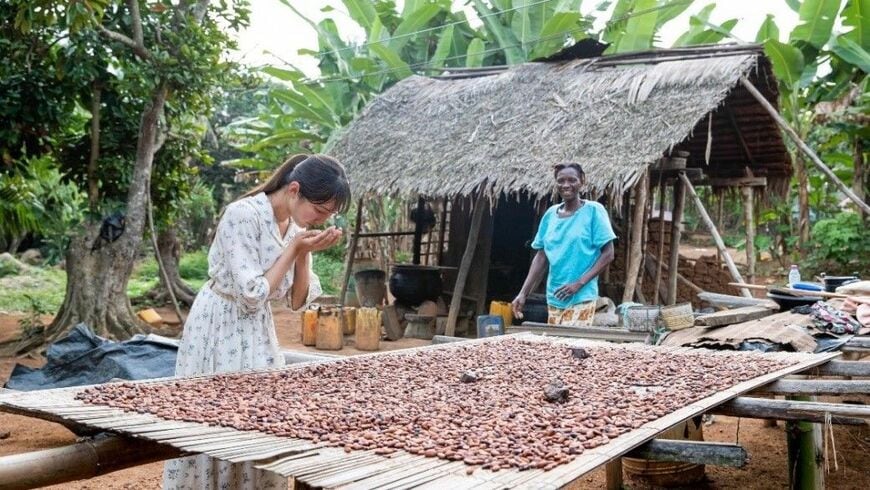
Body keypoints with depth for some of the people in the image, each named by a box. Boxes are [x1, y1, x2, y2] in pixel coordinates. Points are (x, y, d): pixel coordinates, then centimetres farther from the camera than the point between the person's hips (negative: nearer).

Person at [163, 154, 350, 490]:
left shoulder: (297, 225, -2)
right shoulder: (243, 215, -23)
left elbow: (299, 301, 1)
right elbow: (251, 294, -25)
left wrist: (304, 255, -13)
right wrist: (294, 249, -23)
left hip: (258, 332, 7)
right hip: (220, 331, -7)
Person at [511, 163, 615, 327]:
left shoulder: (593, 210, -5)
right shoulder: (550, 214, 8)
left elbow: (608, 254, -7)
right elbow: (541, 256, 11)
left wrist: (579, 283, -16)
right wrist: (523, 293, 4)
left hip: (581, 297, -5)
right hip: (554, 297, 5)